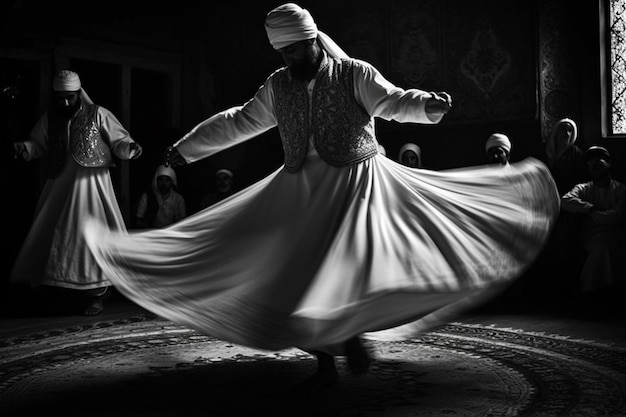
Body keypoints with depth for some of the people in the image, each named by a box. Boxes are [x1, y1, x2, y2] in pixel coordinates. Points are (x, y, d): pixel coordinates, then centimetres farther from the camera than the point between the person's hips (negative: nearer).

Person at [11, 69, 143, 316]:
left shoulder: (98, 115, -3)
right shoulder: (50, 118, 9)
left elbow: (118, 141, -2)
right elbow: (38, 144, 13)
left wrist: (129, 148, -23)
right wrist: (24, 148, -8)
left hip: (91, 184, -4)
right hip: (60, 186, 4)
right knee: (52, 237, 7)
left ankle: (94, 296, 4)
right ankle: (55, 293, 21)